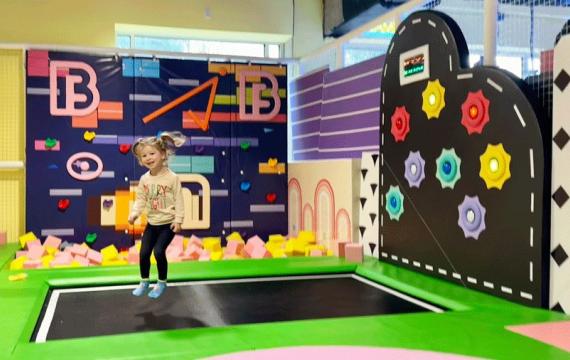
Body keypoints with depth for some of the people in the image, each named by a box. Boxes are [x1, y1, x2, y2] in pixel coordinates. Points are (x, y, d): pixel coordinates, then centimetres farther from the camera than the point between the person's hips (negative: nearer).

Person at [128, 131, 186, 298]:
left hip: (168, 223, -5)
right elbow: (140, 199, 4)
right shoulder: (144, 179, 0)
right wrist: (134, 214, -11)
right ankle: (144, 282, 26)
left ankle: (161, 283, 8)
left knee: (159, 251, -14)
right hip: (152, 223, 5)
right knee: (144, 252, 4)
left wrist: (178, 219, -15)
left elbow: (178, 200, -11)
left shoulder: (172, 177, -13)